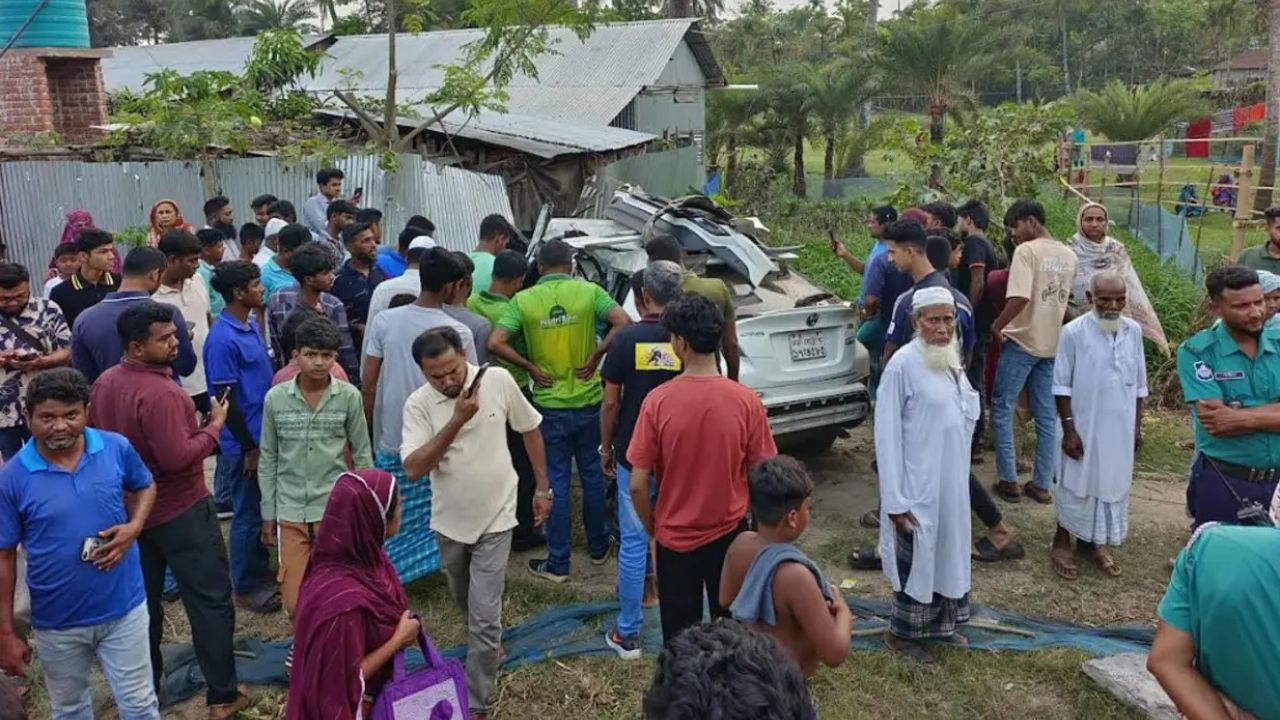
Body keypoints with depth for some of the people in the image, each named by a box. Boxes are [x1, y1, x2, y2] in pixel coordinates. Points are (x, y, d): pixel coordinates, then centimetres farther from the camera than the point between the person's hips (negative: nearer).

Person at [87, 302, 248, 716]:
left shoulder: (104, 384, 1)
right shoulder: (160, 393, -26)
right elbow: (177, 458, -28)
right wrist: (215, 427, -16)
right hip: (180, 511, -8)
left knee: (142, 600, 19)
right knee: (210, 601, 2)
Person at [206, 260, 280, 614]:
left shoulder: (251, 325, 5)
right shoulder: (223, 340, -22)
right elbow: (226, 400, -20)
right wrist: (249, 448, -16)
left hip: (264, 436, 8)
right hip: (244, 443, -8)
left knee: (264, 510, 19)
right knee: (249, 514, 5)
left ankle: (262, 572, 34)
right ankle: (245, 587, 19)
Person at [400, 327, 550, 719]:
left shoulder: (499, 380, -14)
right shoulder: (418, 404, -16)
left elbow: (530, 430, 0)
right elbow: (413, 469, -25)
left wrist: (542, 487, 4)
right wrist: (456, 420, -31)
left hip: (494, 519, -2)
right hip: (449, 521, 2)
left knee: (484, 617, -4)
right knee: (468, 605, 25)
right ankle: (490, 640, 55)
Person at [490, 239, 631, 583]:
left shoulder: (523, 300, -6)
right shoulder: (589, 291, -5)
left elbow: (495, 343, -14)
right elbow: (623, 323, -16)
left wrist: (531, 367, -5)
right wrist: (595, 355, -8)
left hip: (549, 405, -1)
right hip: (588, 401, 1)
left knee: (556, 480, 7)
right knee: (592, 473, 17)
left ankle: (557, 563, 14)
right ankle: (598, 546, 31)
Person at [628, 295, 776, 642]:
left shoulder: (658, 401, -17)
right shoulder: (746, 401, -14)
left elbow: (638, 485, -13)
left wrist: (652, 528, 5)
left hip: (675, 538, -1)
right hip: (729, 534, 1)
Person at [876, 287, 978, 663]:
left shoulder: (951, 360, 3)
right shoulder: (903, 364, -20)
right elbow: (887, 435, -20)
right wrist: (895, 500, -21)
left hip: (952, 482, 8)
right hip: (918, 486, -7)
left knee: (947, 552, 20)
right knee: (916, 558, 6)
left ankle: (938, 622, 38)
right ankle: (901, 633, 24)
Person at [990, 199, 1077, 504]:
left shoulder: (1026, 251, -14)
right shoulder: (1069, 255, 10)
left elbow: (1020, 298, -25)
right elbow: (1069, 299, 18)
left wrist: (997, 327, -14)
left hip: (1022, 341, -7)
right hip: (1053, 342, 7)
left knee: (1002, 409, 5)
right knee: (1047, 415, 10)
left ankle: (1009, 481, 5)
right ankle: (1042, 484, 15)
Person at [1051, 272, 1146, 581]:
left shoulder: (1134, 331, -2)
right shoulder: (1074, 332, -15)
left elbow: (1139, 385, 7)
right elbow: (1062, 386, -11)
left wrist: (1137, 426, 8)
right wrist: (1069, 429, -12)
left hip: (1120, 428, 4)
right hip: (1084, 428, -4)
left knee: (1112, 483, 14)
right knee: (1076, 484, 8)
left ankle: (1095, 542, 31)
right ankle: (1062, 542, 24)